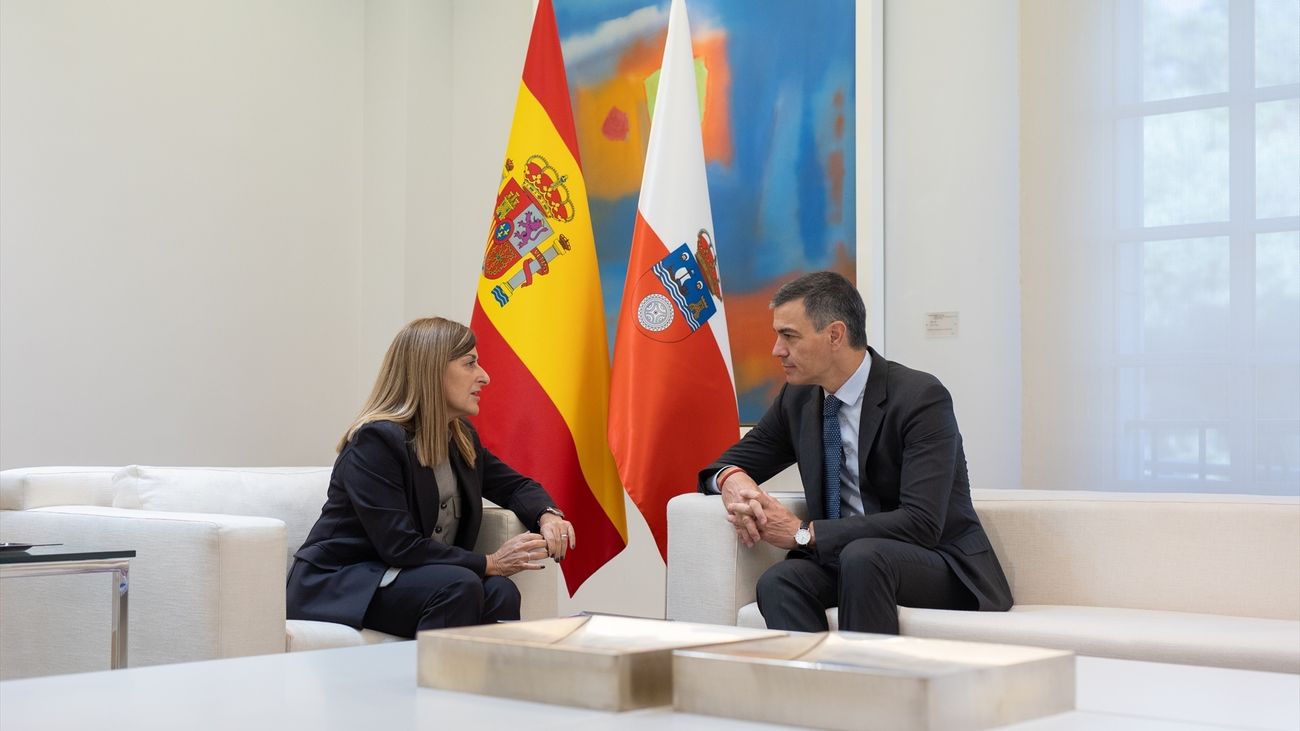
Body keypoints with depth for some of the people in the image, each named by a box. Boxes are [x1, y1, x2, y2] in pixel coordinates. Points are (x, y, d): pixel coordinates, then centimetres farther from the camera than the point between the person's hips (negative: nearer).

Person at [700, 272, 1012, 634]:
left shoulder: (922, 397, -15)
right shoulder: (798, 399, 6)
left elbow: (922, 523, -23)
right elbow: (733, 462, 17)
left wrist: (804, 533, -23)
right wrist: (732, 480, -11)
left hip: (944, 568, -5)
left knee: (862, 556, -38)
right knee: (778, 582, -28)